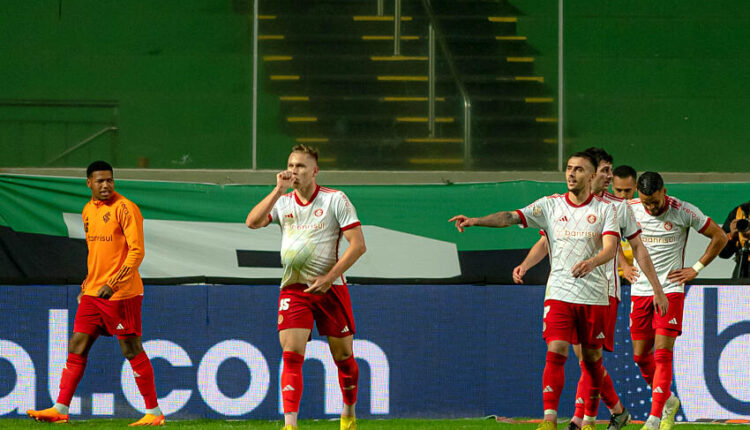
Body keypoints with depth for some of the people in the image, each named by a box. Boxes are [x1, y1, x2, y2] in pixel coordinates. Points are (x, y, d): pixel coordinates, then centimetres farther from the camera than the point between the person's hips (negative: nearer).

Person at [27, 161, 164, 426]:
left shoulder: (124, 208, -11)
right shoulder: (88, 210, 14)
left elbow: (136, 251, -16)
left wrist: (113, 284, -22)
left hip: (121, 294, -7)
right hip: (92, 294, 7)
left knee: (132, 352, -2)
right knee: (76, 349, 3)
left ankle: (154, 413, 6)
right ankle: (60, 410, 5)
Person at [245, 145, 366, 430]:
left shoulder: (335, 200, -2)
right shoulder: (282, 202, 8)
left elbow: (358, 245, -6)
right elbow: (252, 222, -9)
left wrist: (329, 277, -13)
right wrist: (278, 190, -13)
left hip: (330, 288, -1)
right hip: (293, 289, 1)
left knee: (343, 357, 6)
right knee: (291, 355, -13)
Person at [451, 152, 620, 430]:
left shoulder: (605, 209, 1)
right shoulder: (550, 205, 5)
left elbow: (610, 248, -11)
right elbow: (512, 217, -6)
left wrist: (592, 262, -34)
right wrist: (475, 221, -22)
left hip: (594, 296, 0)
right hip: (559, 293, 0)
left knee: (592, 359, 5)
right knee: (555, 353, -13)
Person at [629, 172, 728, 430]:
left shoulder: (684, 212, -9)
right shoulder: (630, 210, -1)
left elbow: (720, 237, 1)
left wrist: (696, 269, -2)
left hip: (670, 290, -4)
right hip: (640, 290, 4)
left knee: (662, 353, -12)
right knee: (640, 356, 6)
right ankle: (668, 401, 29)